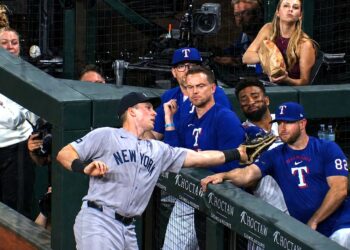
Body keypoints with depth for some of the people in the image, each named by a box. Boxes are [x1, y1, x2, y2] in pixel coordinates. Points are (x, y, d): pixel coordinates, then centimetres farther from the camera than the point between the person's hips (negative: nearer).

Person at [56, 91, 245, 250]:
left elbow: (198, 158, 17)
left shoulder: (158, 150, 20)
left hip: (128, 228, 7)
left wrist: (237, 154, 11)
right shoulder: (105, 136, 1)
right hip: (98, 221, -7)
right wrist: (85, 168, -21)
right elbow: (64, 154, -1)